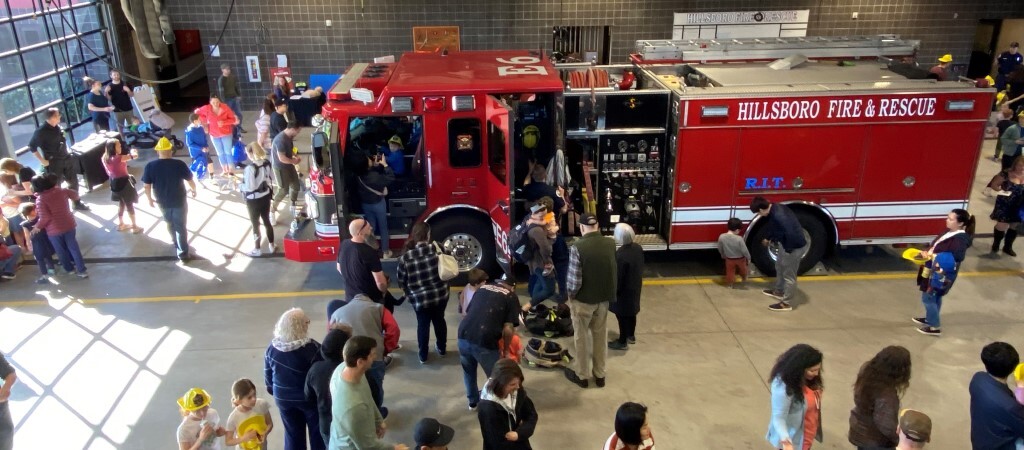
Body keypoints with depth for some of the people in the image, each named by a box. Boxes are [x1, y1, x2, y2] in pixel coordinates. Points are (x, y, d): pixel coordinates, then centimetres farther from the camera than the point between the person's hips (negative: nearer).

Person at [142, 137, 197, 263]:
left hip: (163, 202, 2)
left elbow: (147, 186, -7)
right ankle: (183, 253, 15)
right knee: (180, 227, 9)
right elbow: (190, 181, -6)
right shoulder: (179, 164, -18)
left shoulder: (150, 166, -14)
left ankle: (177, 245, 46)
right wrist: (193, 190, 15)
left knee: (170, 225, 26)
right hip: (179, 201, -2)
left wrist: (149, 199, 10)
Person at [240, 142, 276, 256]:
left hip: (253, 199, -6)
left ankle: (257, 249, 23)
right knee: (267, 220, 20)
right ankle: (271, 246, 32)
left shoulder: (250, 167, -26)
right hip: (265, 196, 6)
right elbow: (271, 178, 8)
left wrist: (239, 186, -7)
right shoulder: (267, 163, -6)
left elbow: (249, 187, -24)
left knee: (255, 224, 10)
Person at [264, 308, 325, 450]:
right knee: (317, 433, 15)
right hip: (309, 397, -4)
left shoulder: (272, 347, -9)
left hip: (283, 398, 4)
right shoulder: (312, 348, -25)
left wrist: (274, 391, 20)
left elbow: (268, 375, 4)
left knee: (292, 434, 19)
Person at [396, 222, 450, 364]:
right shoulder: (436, 249, -13)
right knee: (439, 320, 25)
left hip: (420, 299, -2)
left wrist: (409, 293, 14)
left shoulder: (405, 258, -15)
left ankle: (423, 356, 33)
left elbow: (402, 281, -5)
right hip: (440, 295, 2)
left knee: (423, 325, 20)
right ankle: (442, 348, 44)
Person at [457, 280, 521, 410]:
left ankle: (473, 401, 48)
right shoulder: (511, 296, 5)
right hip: (485, 341, -5)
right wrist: (505, 349, 13)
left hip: (464, 335, 6)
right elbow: (508, 329, -3)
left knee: (468, 370, 30)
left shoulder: (482, 288, 21)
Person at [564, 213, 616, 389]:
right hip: (604, 297, 5)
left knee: (581, 337, 14)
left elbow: (575, 280, -20)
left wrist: (571, 295, -6)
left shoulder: (577, 247, -23)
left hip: (583, 299, -4)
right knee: (600, 335, 20)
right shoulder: (610, 243, -8)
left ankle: (581, 375, 28)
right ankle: (600, 374, 32)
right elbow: (613, 270, 3)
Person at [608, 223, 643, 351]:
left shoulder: (620, 255, -32)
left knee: (622, 316, 9)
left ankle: (622, 342, 24)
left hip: (623, 290, -8)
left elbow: (617, 277, -24)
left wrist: (613, 292, -11)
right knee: (631, 312, 24)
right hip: (635, 287, 8)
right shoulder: (638, 248, -6)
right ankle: (631, 336, 42)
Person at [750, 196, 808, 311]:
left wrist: (788, 250, -21)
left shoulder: (778, 215, -32)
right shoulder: (775, 208, 0)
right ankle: (778, 291, 44)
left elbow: (790, 233, -33)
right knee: (780, 267, 26)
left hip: (794, 246, -10)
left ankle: (786, 303, 14)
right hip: (786, 244, 10)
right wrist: (768, 239, 34)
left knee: (789, 274, 2)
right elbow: (775, 228, 19)